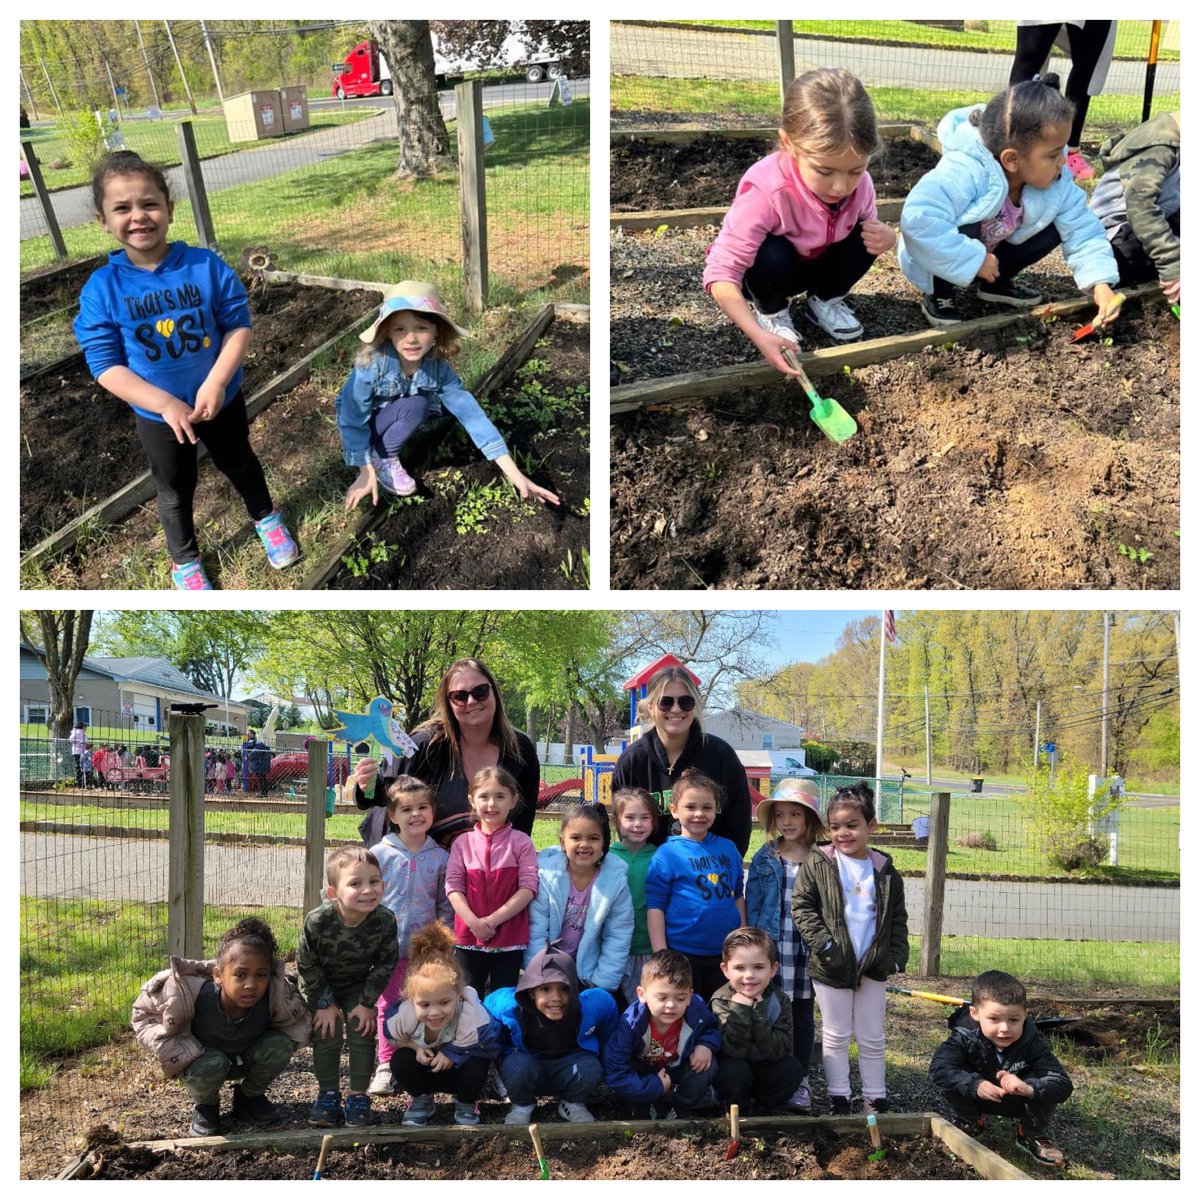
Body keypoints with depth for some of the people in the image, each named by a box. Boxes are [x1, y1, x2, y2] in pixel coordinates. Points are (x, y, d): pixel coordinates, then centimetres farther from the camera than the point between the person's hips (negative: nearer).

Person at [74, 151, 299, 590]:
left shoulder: (206, 266, -18)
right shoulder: (101, 289, -20)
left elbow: (239, 325, -12)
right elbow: (106, 366, -18)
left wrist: (216, 382, -26)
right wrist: (165, 404, -28)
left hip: (221, 400, 1)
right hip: (158, 416, -1)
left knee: (241, 465, 26)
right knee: (175, 491, 20)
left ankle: (266, 518, 56)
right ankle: (184, 560, 45)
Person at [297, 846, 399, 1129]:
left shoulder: (385, 921, -30)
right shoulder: (318, 921, -35)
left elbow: (384, 965, -14)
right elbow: (307, 964, -19)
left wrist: (367, 1003, -12)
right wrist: (325, 1003, -15)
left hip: (359, 985, 1)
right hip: (321, 985, -1)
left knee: (363, 1035, -4)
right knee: (326, 1036, -4)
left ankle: (358, 1096, 11)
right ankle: (328, 1095, 13)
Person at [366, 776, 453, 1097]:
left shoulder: (440, 857, 1)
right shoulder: (379, 854, -4)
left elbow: (445, 905, 7)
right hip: (388, 947, -1)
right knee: (388, 1006, 8)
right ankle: (385, 1067, 18)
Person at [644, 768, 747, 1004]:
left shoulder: (728, 849, 6)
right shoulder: (667, 854, -8)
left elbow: (737, 896, 14)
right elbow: (655, 906, -8)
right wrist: (661, 956, -12)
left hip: (725, 954, 4)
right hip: (683, 953, -4)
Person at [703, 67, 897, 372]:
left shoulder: (858, 183, -24)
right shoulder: (766, 192, -40)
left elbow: (869, 227, -1)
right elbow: (721, 273, -40)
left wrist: (885, 237, -28)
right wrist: (759, 335, -53)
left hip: (815, 264, 4)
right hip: (768, 268, -4)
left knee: (867, 238, -20)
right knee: (772, 256, -35)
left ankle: (824, 300, 8)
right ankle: (770, 310, -2)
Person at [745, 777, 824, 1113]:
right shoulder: (764, 859, 1)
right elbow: (752, 906, 2)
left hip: (806, 954, 0)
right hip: (770, 952, 0)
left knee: (802, 1016, 11)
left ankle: (800, 1082, 22)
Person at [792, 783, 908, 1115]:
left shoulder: (885, 871, 4)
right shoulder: (817, 863, -4)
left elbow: (898, 919, 10)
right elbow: (801, 906, -7)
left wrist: (896, 956, -1)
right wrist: (823, 943, -15)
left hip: (872, 966, 2)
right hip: (832, 967, -2)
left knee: (871, 1038, 12)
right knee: (836, 1037, 8)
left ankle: (875, 1098, 23)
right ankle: (838, 1100, 18)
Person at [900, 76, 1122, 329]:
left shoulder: (1056, 182, -18)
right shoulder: (965, 173, -40)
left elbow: (1082, 232, -12)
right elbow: (917, 220, -51)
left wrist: (1100, 283, -27)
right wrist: (973, 261, -42)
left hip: (991, 255, 6)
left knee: (1053, 228, -12)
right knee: (959, 229, -36)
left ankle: (995, 282, 11)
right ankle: (939, 294, -10)